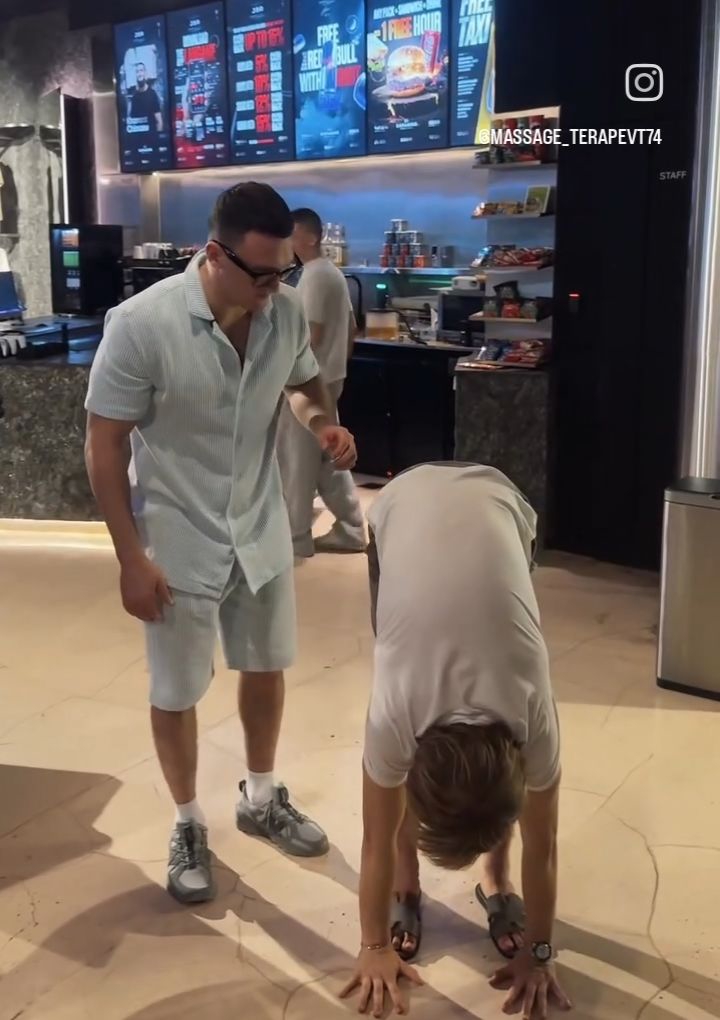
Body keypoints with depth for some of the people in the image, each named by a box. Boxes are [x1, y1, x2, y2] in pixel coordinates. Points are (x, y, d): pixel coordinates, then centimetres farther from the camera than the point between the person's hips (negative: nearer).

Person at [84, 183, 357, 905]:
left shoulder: (287, 311, -10)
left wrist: (323, 423, -12)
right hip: (178, 542, -5)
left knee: (266, 667, 20)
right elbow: (104, 447, -16)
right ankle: (189, 826, 35)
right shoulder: (140, 325, -23)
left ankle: (261, 802, 44)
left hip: (262, 531, 5)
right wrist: (132, 558, -17)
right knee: (176, 693, 10)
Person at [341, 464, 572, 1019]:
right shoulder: (395, 716, -29)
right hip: (402, 505, 0)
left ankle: (495, 880, 14)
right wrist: (374, 946, 0)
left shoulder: (533, 717, -28)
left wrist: (539, 952, -1)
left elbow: (542, 845, -11)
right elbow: (378, 840, -11)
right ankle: (407, 888, 14)